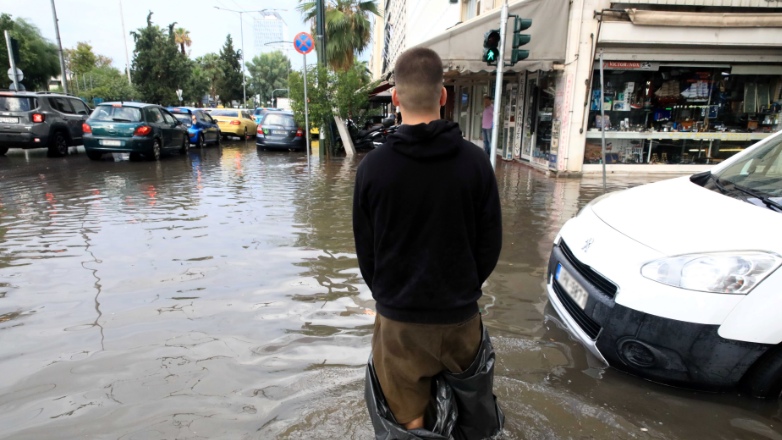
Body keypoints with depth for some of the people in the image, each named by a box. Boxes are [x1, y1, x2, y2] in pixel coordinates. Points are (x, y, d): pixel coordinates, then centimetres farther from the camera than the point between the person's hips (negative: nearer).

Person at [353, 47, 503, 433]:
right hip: (460, 314, 1)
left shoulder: (373, 166, -10)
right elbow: (490, 243, -1)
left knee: (411, 420, 15)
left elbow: (365, 249, -1)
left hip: (398, 316, -1)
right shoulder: (475, 161, -8)